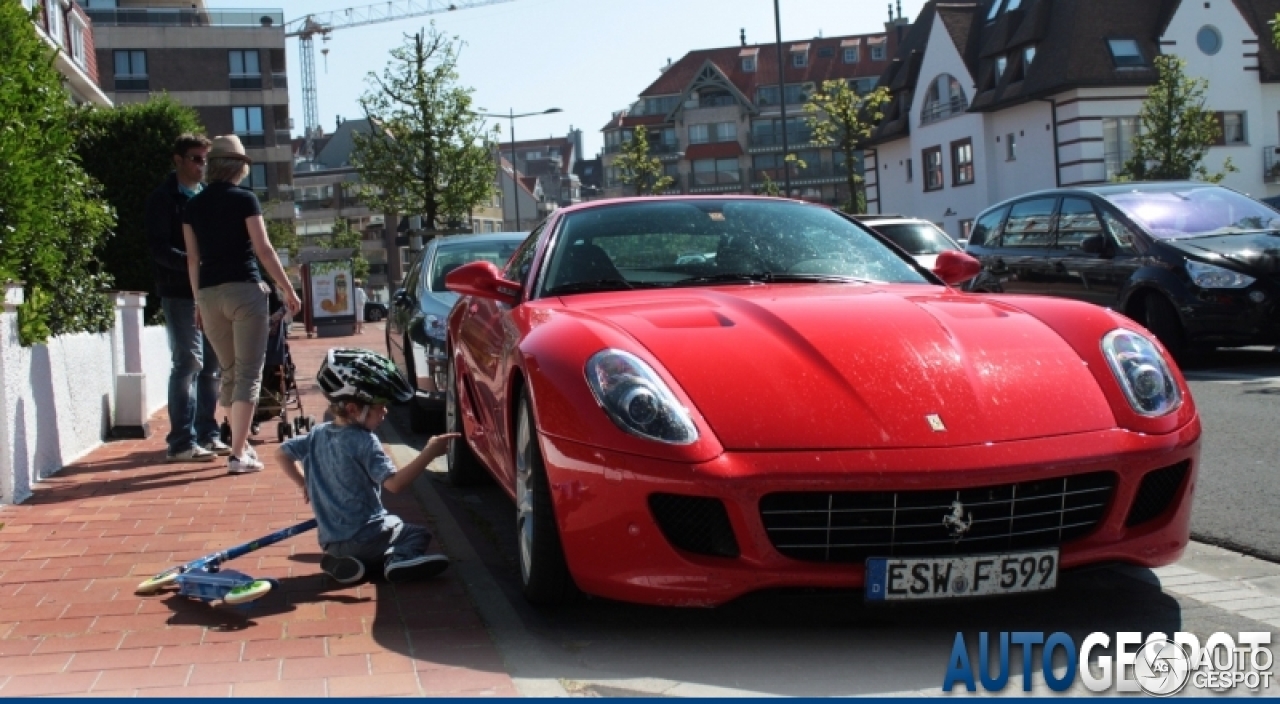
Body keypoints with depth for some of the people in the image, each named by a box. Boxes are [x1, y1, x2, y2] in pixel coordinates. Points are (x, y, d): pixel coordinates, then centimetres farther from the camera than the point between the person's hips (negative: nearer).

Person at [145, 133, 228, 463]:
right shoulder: (164, 199, -4)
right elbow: (159, 249, -13)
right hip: (180, 293, -7)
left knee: (211, 365, 9)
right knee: (189, 362, -9)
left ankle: (207, 434, 18)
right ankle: (181, 442, -5)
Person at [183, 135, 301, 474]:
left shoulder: (193, 206, 8)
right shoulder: (244, 199, -5)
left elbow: (193, 258, 9)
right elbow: (263, 249, -8)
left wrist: (199, 300, 16)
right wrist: (288, 289, -1)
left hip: (209, 293, 5)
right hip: (244, 289, -5)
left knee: (230, 372, 18)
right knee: (248, 373, -3)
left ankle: (241, 444, 25)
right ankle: (238, 453, -9)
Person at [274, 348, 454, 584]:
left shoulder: (318, 434, 4)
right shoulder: (364, 442, -18)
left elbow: (282, 453, 16)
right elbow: (395, 483, -26)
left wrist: (304, 484, 21)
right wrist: (429, 453, -27)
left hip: (329, 542, 6)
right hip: (365, 535, -6)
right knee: (418, 534, 13)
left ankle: (346, 563, 4)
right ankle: (399, 560, -17)